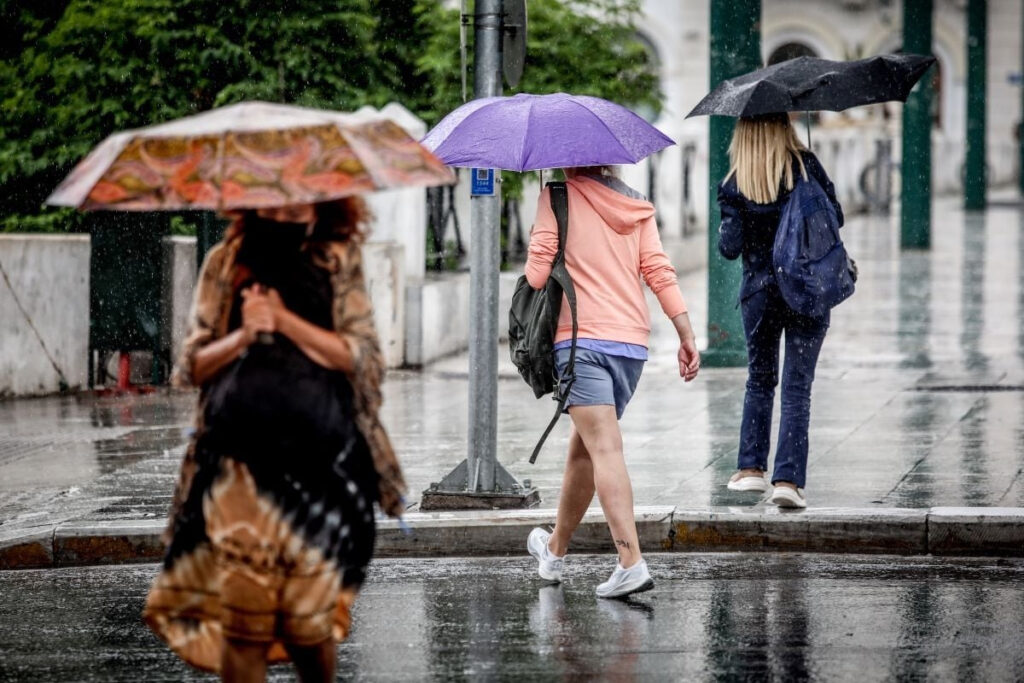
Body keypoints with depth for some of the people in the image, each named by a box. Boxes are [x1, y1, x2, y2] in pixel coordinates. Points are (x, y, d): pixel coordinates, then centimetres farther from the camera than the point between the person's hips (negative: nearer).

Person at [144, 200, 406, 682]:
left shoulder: (339, 262, 6)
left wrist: (285, 320, -12)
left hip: (319, 460, -1)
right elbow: (192, 367, 8)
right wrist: (243, 335, -10)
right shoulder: (224, 263, 9)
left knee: (309, 618, 1)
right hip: (239, 464, 1)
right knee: (241, 621, -8)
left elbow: (361, 357, -3)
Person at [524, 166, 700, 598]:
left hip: (581, 339, -6)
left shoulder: (558, 196, -1)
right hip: (633, 341, 6)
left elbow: (537, 274, -7)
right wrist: (687, 336, 3)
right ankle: (555, 550, 36)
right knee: (584, 448, 20)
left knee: (605, 450, -14)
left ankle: (632, 563, -28)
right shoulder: (637, 205, 13)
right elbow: (659, 272, 5)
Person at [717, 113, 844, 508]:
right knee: (797, 386, 0)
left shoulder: (735, 184, -6)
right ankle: (788, 479, -9)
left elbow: (730, 247, -8)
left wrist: (725, 233, 14)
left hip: (759, 293, 1)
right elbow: (836, 217, 0)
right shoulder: (806, 166, -6)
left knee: (759, 380, 20)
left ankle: (752, 467, 20)